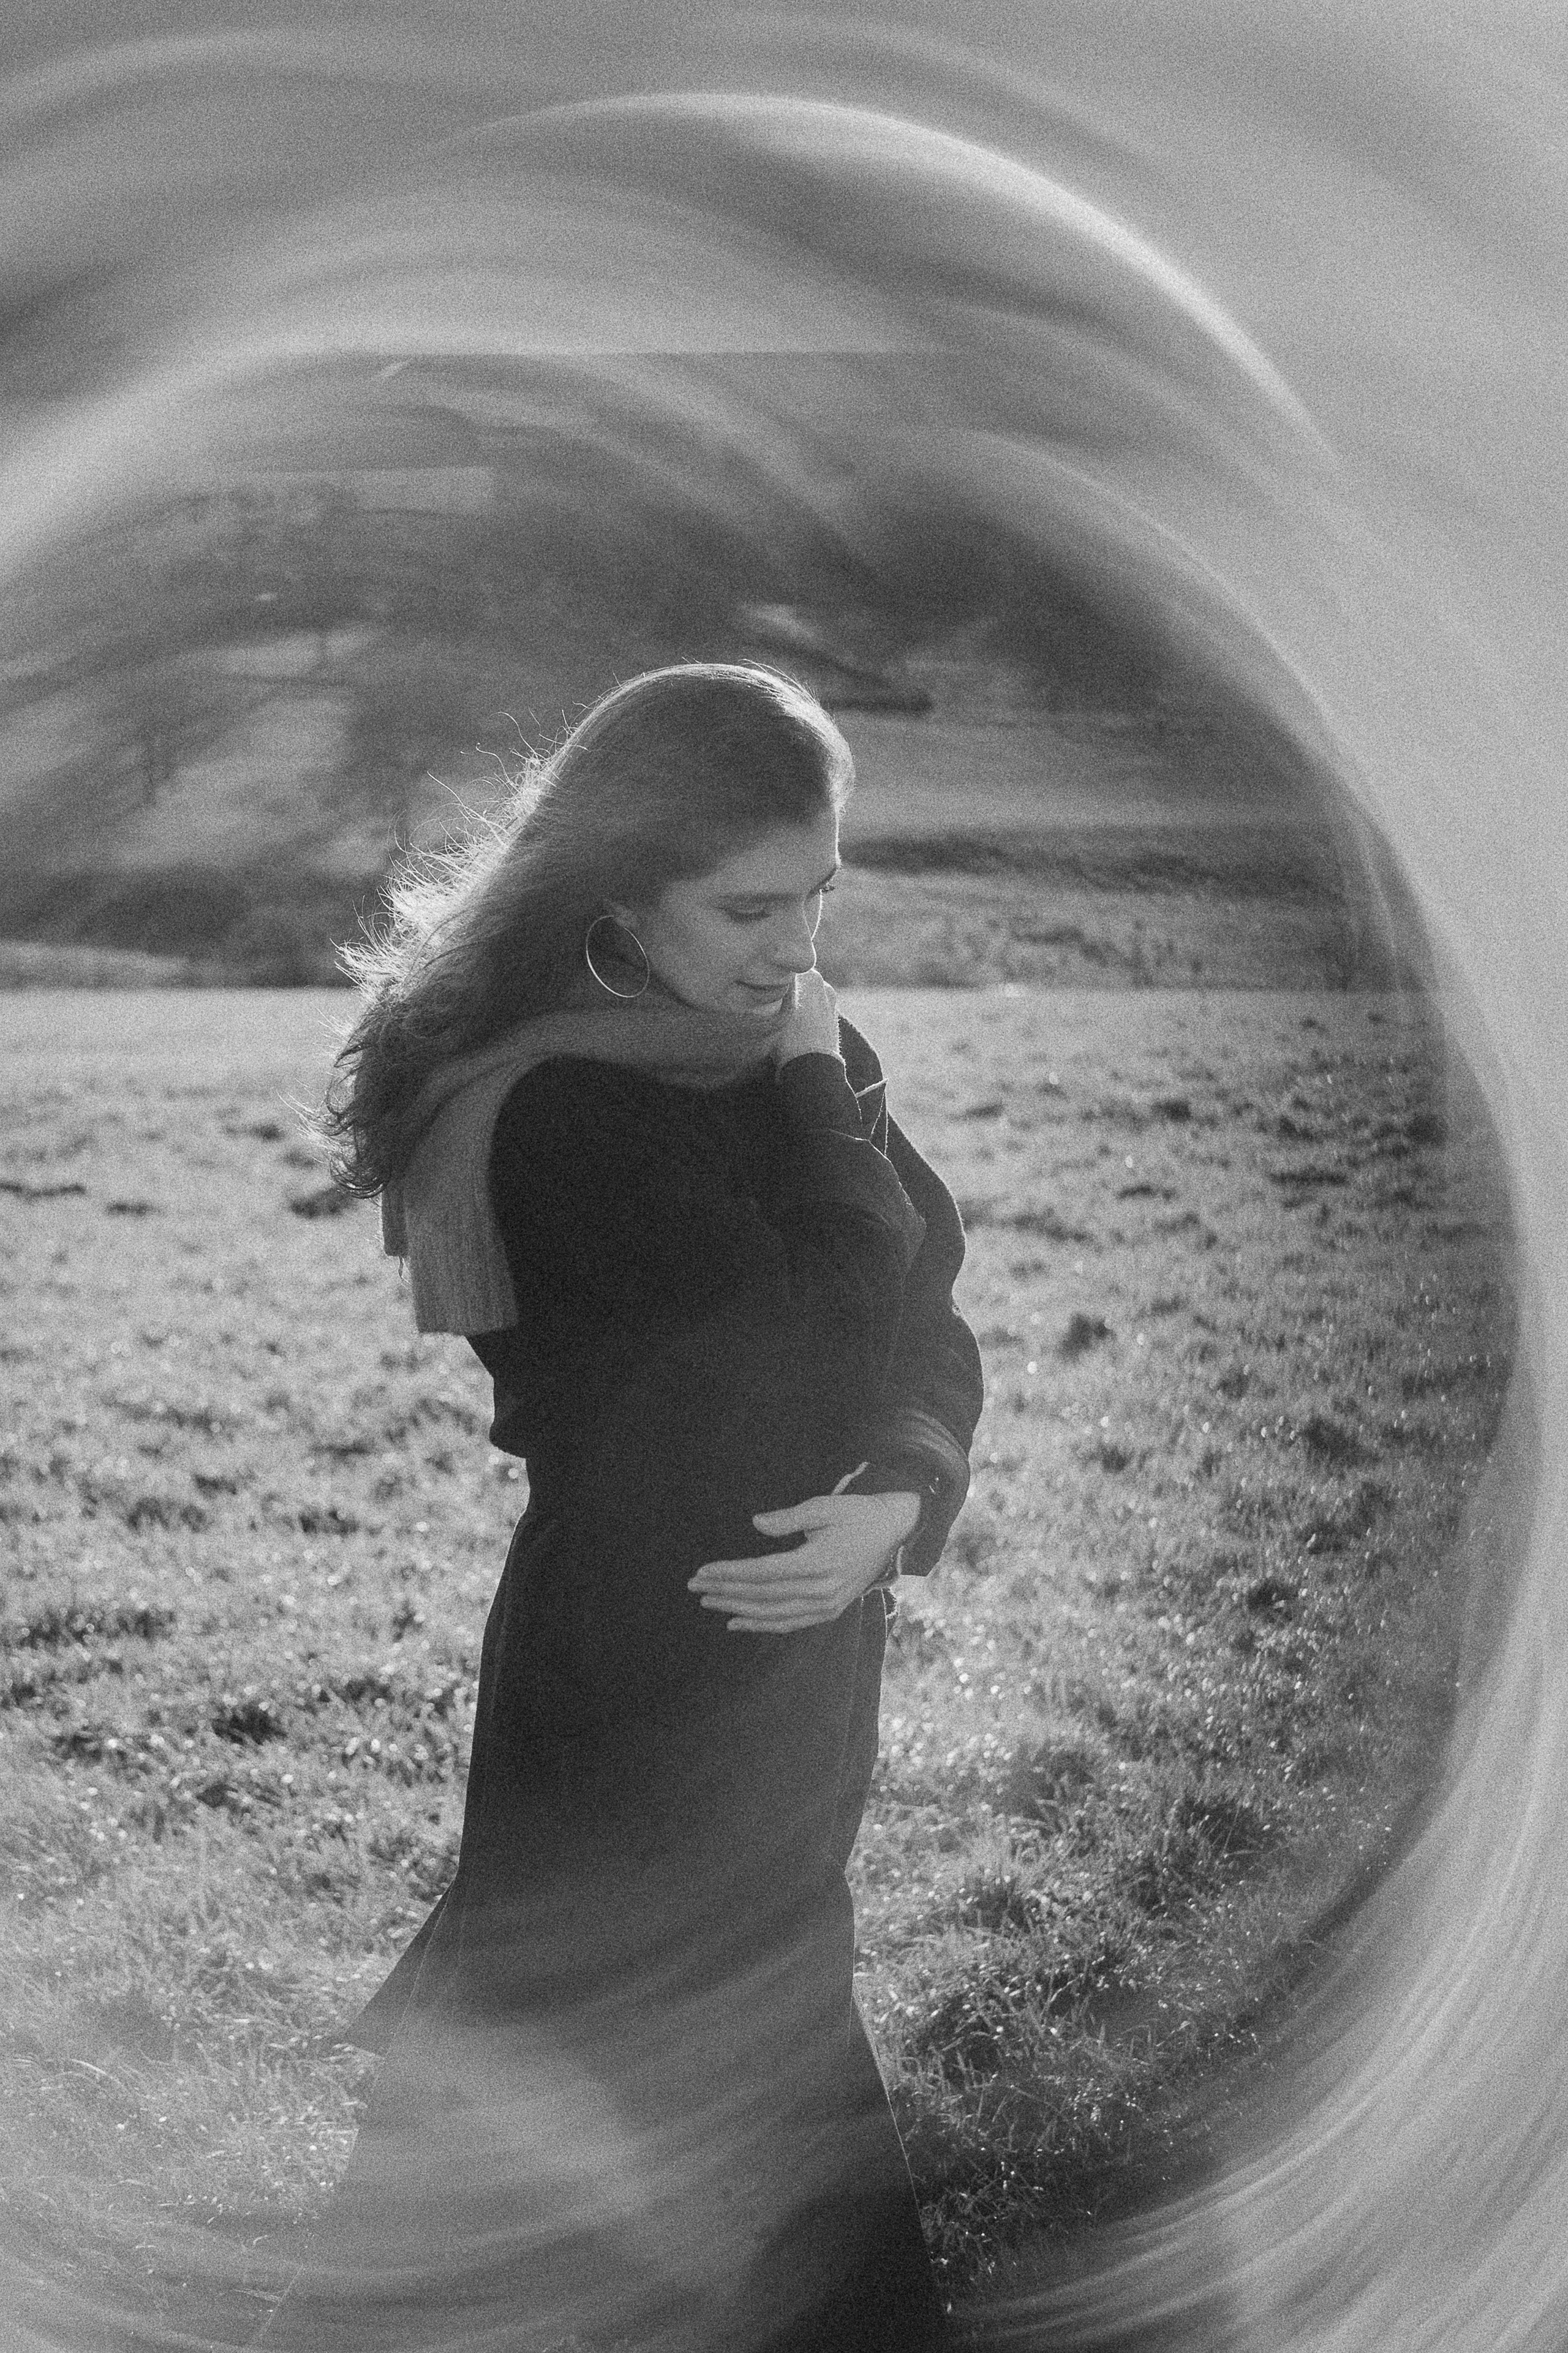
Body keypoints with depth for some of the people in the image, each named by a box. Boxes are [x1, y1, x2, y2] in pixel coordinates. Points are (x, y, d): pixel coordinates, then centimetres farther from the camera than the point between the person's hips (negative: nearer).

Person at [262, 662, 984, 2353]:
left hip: (803, 1664, 8)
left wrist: (899, 1501, -16)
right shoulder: (566, 1119, -23)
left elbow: (931, 1329, 3)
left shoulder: (774, 1063, 3)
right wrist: (825, 1085, -17)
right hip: (651, 1699, -8)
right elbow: (821, 1358, -26)